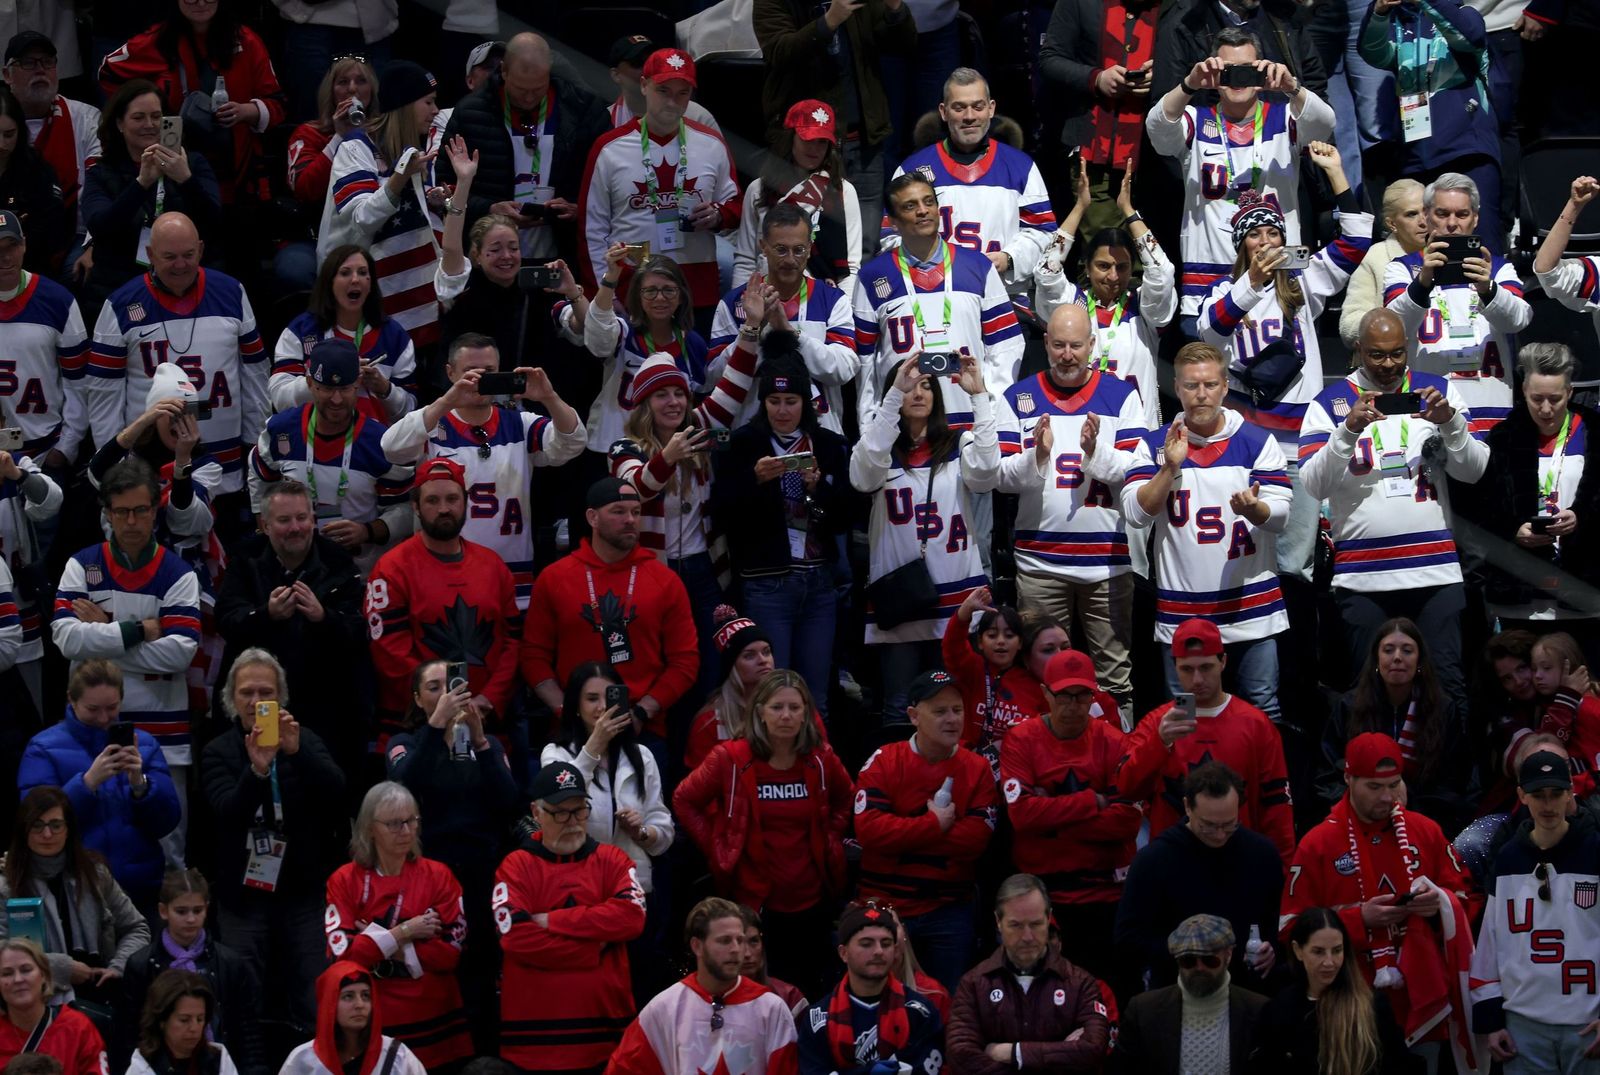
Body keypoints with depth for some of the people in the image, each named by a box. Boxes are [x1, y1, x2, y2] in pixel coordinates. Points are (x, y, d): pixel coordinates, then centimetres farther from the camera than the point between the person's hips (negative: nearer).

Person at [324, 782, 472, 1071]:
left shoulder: (438, 875, 3)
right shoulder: (345, 881, 0)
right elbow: (342, 954, -10)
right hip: (372, 1024, -1)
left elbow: (452, 950, -6)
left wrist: (376, 943, -10)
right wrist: (403, 933, -12)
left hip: (434, 1022, 1)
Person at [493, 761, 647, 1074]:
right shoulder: (516, 867, 2)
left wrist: (552, 921, -10)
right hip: (536, 1034, -2)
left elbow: (631, 917, -9)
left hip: (604, 1026, 2)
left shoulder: (612, 860, 9)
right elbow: (517, 937, -12)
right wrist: (595, 949, -9)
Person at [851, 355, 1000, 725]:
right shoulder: (882, 449, 6)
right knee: (900, 710, 3)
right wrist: (895, 394, -21)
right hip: (898, 596, 0)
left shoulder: (959, 445, 7)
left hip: (956, 597, 0)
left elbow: (985, 472, -13)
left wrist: (979, 396, -17)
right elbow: (864, 474, -17)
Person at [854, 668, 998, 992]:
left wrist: (903, 837, -16)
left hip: (950, 912, 1)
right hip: (884, 905, -1)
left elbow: (976, 839, -13)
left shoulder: (977, 770, 1)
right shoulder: (884, 762, -3)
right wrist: (935, 825, -15)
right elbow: (868, 828, -17)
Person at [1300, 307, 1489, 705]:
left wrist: (1450, 421, -14)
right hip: (1362, 577, -1)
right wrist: (1349, 429, -20)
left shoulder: (1437, 391, 10)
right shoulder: (1330, 403, 5)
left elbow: (1474, 471, 4)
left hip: (1436, 570, 1)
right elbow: (1312, 485, -7)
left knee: (1447, 685, -3)